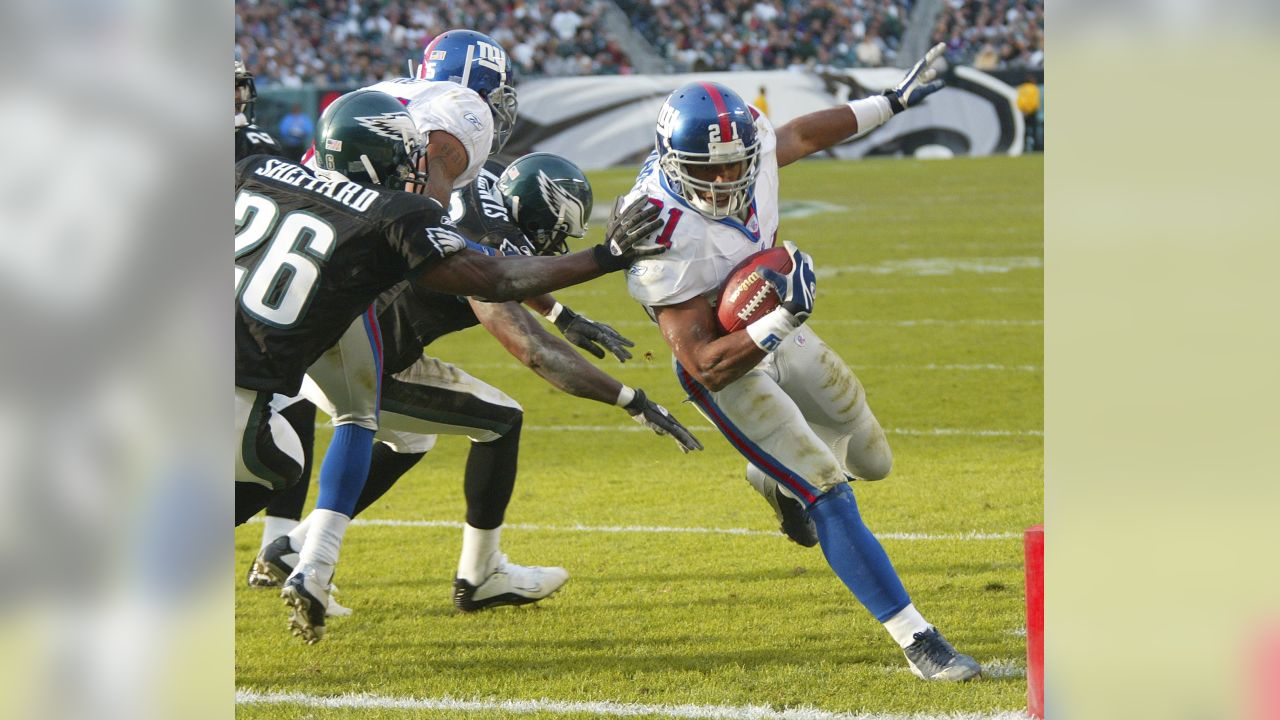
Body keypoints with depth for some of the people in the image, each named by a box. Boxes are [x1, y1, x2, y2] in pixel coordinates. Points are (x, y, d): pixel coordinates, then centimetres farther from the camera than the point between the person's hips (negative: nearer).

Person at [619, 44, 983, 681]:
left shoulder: (748, 144, -18)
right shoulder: (666, 238, -36)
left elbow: (803, 134, 9)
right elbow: (706, 365, -33)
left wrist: (891, 103, 17)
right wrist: (782, 320, -45)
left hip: (776, 332, 8)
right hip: (727, 369, -8)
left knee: (870, 460, 20)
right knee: (828, 494, -18)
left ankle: (775, 478, 53)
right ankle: (916, 640, -15)